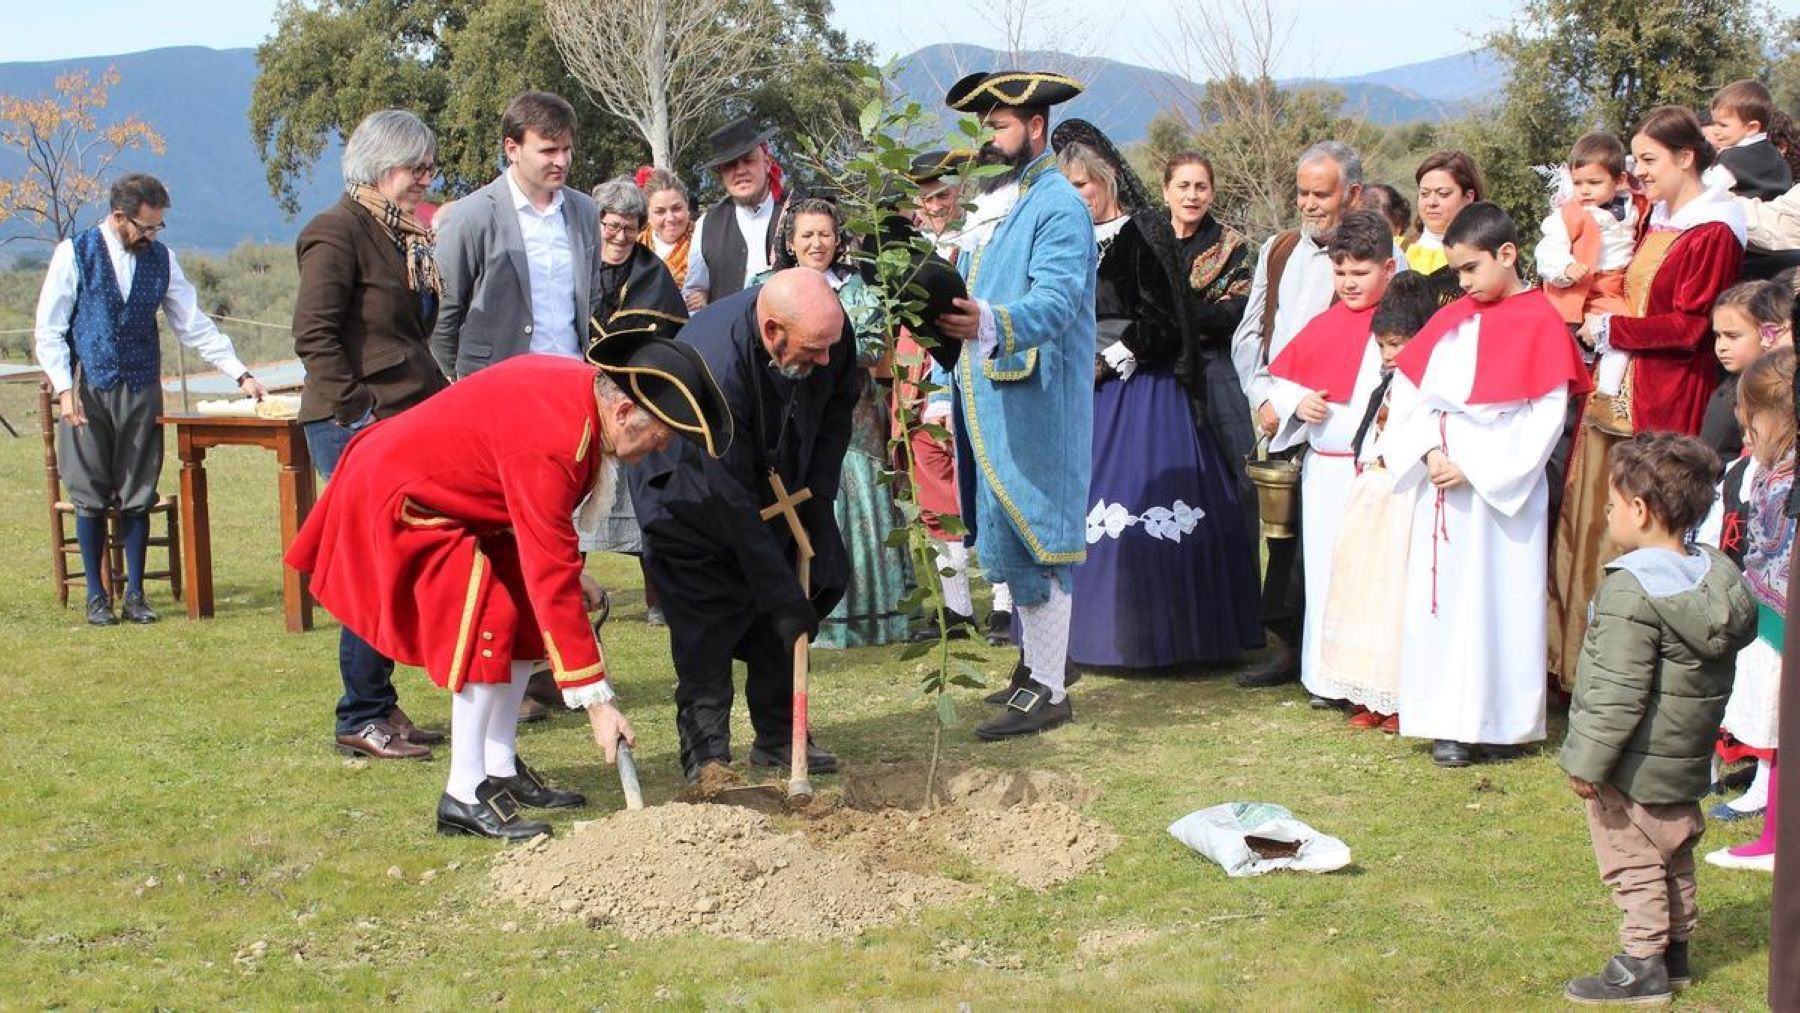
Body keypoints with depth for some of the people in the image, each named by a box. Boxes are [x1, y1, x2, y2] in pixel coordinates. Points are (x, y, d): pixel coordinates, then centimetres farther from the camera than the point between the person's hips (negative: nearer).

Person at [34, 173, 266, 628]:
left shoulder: (161, 259, 6)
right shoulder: (74, 254, -3)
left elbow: (194, 325, 7)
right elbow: (48, 330, -2)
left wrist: (240, 373, -1)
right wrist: (63, 389, -12)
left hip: (140, 390, 3)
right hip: (87, 390, -3)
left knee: (137, 496, 4)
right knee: (90, 497, 2)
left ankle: (135, 595, 13)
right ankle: (96, 596, 12)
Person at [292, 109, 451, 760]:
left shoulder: (409, 236, 17)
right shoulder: (339, 231, -9)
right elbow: (314, 337, -16)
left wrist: (438, 402, 11)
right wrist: (357, 413, -18)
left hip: (407, 421, 9)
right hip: (357, 430, -9)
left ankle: (379, 707, 18)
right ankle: (362, 719, 3)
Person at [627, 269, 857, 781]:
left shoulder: (828, 326, -24)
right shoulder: (712, 366, -42)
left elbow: (837, 408, 1)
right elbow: (729, 500, -36)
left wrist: (819, 497, -5)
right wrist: (783, 595, -34)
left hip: (777, 484, 6)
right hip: (687, 491, -6)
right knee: (707, 622, -15)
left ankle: (778, 737, 16)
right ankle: (706, 754, -6)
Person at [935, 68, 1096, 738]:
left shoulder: (1059, 207, -12)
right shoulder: (993, 202, 17)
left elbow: (1055, 301, -26)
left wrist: (989, 323, -43)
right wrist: (945, 312, 6)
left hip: (1033, 400, -9)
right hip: (988, 396, 9)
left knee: (1031, 538, -7)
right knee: (1010, 537, 15)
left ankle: (1048, 690, -1)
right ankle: (1037, 659, 28)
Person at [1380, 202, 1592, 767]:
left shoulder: (1541, 323, -5)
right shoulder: (1453, 320, 11)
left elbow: (1545, 418, -11)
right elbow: (1414, 392, 8)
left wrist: (1475, 468, -13)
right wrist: (1430, 453, -9)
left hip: (1505, 487, -5)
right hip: (1443, 482, 5)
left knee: (1501, 599, -1)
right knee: (1444, 598, 4)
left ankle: (1499, 723, 7)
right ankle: (1450, 724, 10)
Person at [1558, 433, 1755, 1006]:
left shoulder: (1632, 589, -25)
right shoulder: (1717, 575, 1)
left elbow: (1617, 691, -25)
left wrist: (1588, 760, -17)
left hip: (1637, 764, -9)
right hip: (1685, 759, 9)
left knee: (1632, 861, 3)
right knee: (1672, 854, 21)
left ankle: (1643, 964, 9)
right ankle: (1675, 949, 31)